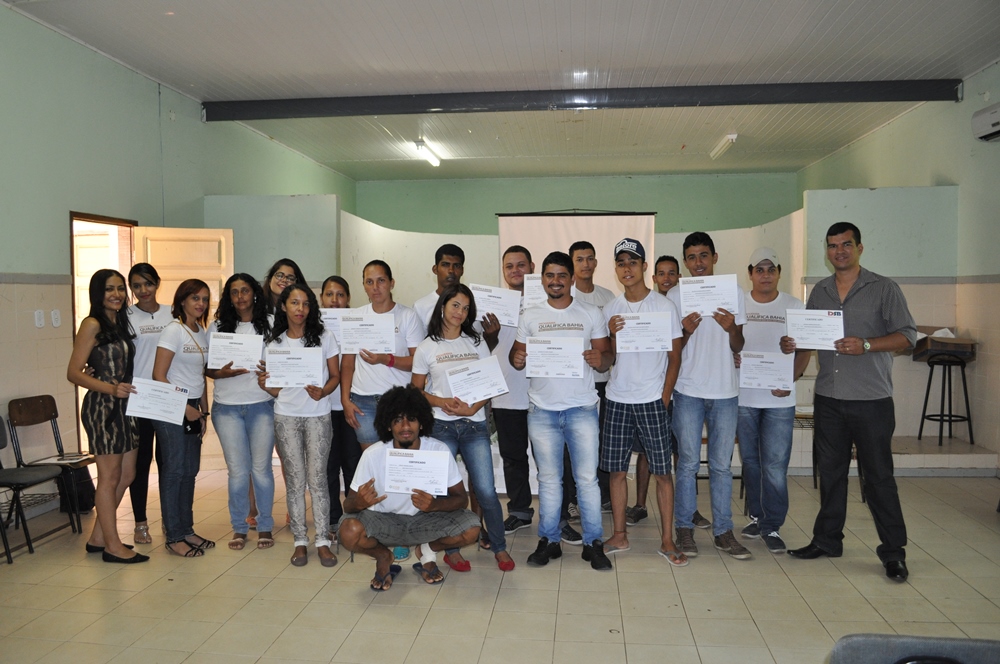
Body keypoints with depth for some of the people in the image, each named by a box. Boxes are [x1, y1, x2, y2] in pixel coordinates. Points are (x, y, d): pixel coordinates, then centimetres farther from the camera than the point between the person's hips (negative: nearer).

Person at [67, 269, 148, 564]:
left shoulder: (121, 323, 13)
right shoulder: (92, 324, -10)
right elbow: (74, 372, -14)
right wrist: (111, 389, -25)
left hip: (124, 406, 8)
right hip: (101, 406, -8)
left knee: (126, 474, 13)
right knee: (109, 477, 0)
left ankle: (98, 537, 25)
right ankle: (112, 546, 10)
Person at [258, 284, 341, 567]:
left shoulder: (324, 337, 2)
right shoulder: (275, 342, 6)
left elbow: (335, 375, 2)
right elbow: (276, 389, 8)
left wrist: (322, 392, -17)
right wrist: (265, 384, -15)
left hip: (318, 416, -1)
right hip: (286, 417, 2)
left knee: (317, 478, -3)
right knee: (294, 480, 4)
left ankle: (322, 540, 5)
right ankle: (300, 540, 13)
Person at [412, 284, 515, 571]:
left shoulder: (476, 343, 9)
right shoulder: (427, 347, 4)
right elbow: (416, 390, 6)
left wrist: (472, 409, -9)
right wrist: (441, 402, -12)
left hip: (474, 425, 1)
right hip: (441, 426, -1)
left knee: (486, 489, -3)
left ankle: (499, 547, 13)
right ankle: (451, 550, 19)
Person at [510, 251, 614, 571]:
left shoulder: (591, 314, 5)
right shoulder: (530, 316, 8)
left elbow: (606, 357, 4)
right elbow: (518, 354, 10)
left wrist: (600, 359, -19)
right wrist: (516, 359, -13)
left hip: (582, 408, -1)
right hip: (542, 409, 1)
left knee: (587, 478, 1)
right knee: (548, 479, 9)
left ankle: (593, 543, 12)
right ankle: (548, 541, 20)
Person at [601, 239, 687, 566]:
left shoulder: (664, 306, -1)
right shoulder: (610, 309, 8)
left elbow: (675, 357, 0)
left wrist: (664, 398, -7)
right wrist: (611, 334, -9)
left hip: (652, 401, -3)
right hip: (617, 400, 3)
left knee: (662, 471, 0)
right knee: (616, 470, 7)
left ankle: (667, 541, 10)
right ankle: (620, 536, 19)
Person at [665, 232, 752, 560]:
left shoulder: (735, 293, 5)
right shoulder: (676, 295, 2)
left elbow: (739, 348, 6)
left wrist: (732, 328, -15)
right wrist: (686, 332, -16)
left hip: (725, 391, 1)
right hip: (688, 390, -1)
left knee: (722, 465, 8)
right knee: (688, 463, 3)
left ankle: (723, 531, 17)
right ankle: (685, 529, 14)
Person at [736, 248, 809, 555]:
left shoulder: (794, 306, 2)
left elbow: (804, 349, 4)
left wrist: (790, 380, -9)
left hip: (779, 398, -1)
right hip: (743, 395, 1)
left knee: (775, 466, -2)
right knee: (750, 461, 12)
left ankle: (772, 526, 9)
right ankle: (757, 515, 28)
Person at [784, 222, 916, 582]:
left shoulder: (884, 289, -2)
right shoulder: (819, 291, 12)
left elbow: (907, 335, -7)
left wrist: (866, 345, -21)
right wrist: (792, 344, -3)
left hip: (871, 400, -4)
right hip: (828, 399, 5)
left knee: (879, 475, 0)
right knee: (830, 472, 12)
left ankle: (893, 551, 11)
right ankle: (827, 539, 24)